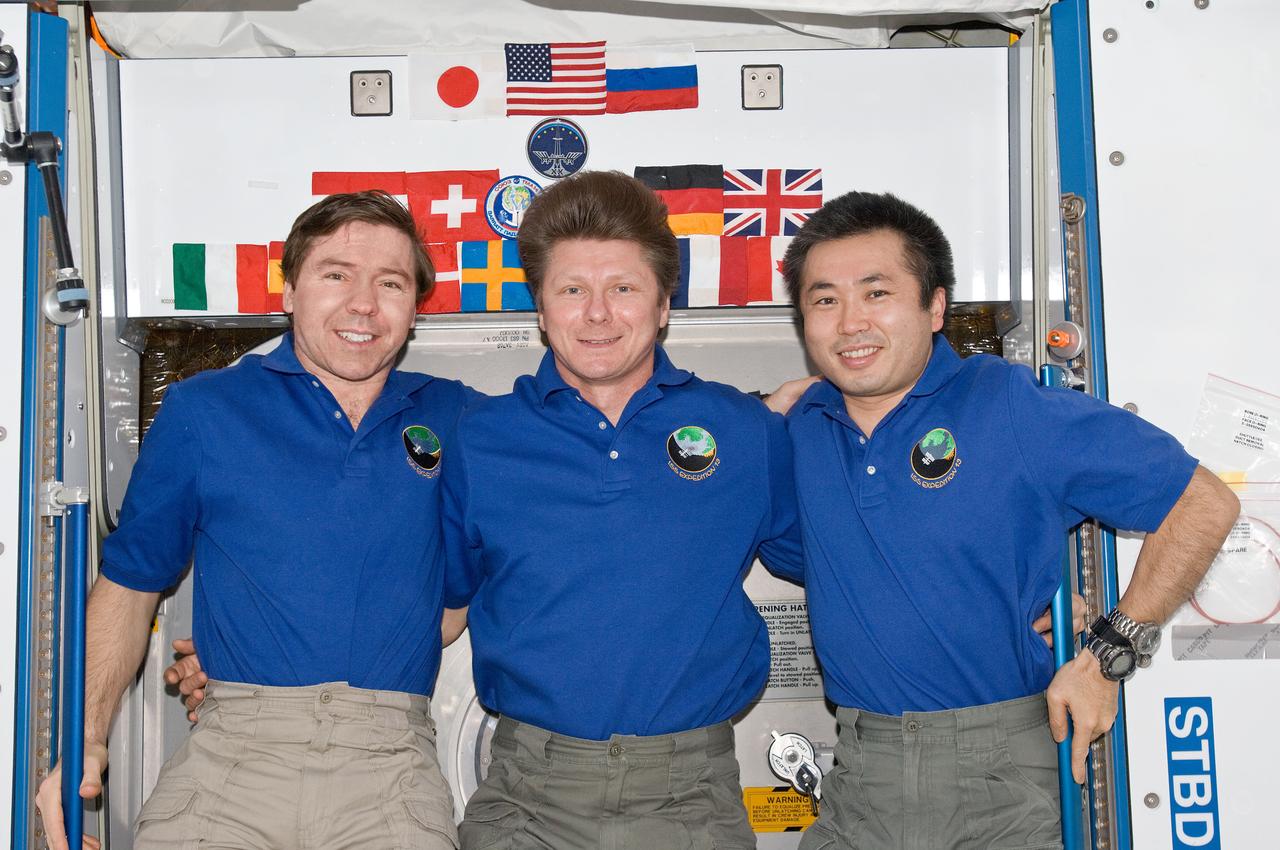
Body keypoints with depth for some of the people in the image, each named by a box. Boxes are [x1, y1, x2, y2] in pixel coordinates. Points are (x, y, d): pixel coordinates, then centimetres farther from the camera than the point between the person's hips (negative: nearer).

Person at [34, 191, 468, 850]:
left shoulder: (453, 419, 11)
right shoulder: (201, 411, 8)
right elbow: (130, 580, 11)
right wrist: (84, 739, 2)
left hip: (394, 765, 1)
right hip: (230, 752, 0)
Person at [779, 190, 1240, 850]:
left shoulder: (1012, 407, -10)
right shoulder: (802, 426, 4)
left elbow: (1204, 504, -8)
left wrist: (1109, 656, -10)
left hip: (995, 771, -3)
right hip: (860, 768, 4)